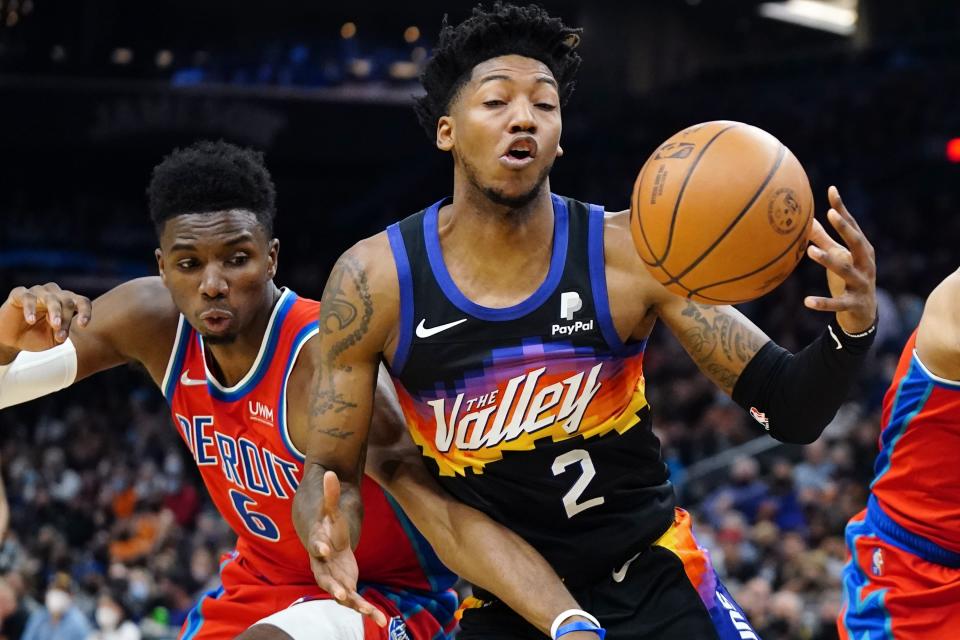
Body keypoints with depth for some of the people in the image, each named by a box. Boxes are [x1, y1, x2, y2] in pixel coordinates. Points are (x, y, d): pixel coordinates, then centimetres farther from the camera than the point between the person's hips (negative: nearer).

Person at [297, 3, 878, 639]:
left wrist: (852, 327, -35)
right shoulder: (373, 278, -14)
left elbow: (790, 410, -13)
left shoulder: (630, 253, -15)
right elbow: (332, 469, -6)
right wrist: (329, 538, -30)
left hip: (651, 579, 0)